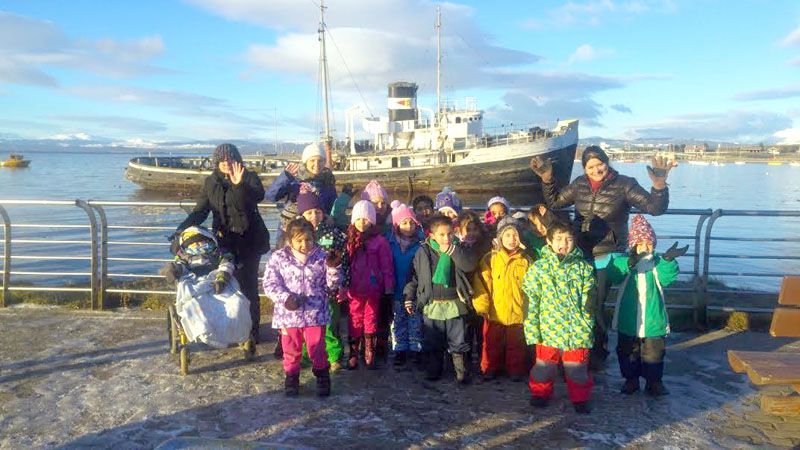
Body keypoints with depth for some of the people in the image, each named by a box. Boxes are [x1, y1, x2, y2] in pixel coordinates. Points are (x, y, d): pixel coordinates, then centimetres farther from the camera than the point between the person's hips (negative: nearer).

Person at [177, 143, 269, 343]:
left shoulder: (249, 177, 0)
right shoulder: (211, 182, 10)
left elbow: (258, 196, -20)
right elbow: (200, 210, 6)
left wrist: (239, 184, -36)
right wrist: (184, 227, -10)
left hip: (248, 241, -3)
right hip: (224, 241, 3)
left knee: (248, 286, -3)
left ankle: (252, 329, 7)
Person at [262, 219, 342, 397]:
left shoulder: (321, 257, -1)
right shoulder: (278, 257, -4)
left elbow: (331, 284, 2)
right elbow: (270, 284, -6)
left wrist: (334, 268, -17)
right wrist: (285, 298, -21)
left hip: (315, 314, 0)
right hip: (289, 314, 0)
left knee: (317, 348, 7)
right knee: (291, 349, 13)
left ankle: (322, 377, 27)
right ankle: (291, 377, 33)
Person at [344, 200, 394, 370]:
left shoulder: (379, 241, -6)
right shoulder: (349, 240, 5)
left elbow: (387, 266, -5)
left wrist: (388, 288, -7)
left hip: (373, 289, -2)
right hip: (354, 290, 2)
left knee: (371, 322, 9)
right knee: (355, 321, 9)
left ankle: (370, 356, 19)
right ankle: (353, 355, 17)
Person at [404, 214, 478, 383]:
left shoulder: (458, 250, 1)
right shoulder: (423, 251, 0)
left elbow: (469, 265, -17)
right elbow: (414, 275, 6)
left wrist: (452, 250, -22)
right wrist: (409, 297, 4)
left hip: (455, 304, -1)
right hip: (432, 304, 1)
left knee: (458, 341, 4)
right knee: (434, 343, 12)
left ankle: (461, 370, 17)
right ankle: (434, 369, 27)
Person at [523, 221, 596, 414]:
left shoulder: (583, 268, 3)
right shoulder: (539, 267, -1)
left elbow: (588, 299, 4)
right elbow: (531, 300, -1)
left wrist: (586, 326, -2)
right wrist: (532, 329, -5)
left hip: (577, 330, 0)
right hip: (549, 329, 0)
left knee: (577, 367, 9)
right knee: (544, 365, 12)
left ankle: (580, 398, 29)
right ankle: (540, 394, 33)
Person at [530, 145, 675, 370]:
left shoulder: (624, 185, -8)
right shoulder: (579, 185, 4)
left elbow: (654, 208, -14)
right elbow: (555, 202, 16)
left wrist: (659, 185, -32)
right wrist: (547, 178, 3)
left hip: (606, 257, -4)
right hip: (580, 255, 4)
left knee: (595, 306, 0)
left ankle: (597, 353, 22)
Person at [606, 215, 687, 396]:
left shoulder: (658, 262, 1)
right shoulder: (623, 261, -4)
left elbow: (668, 277, -17)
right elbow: (613, 274, -24)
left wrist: (667, 259, -36)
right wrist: (630, 262, -43)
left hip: (653, 320, 1)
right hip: (628, 321, 0)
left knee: (654, 353, 10)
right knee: (628, 353, 13)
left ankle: (654, 382, 26)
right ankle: (631, 380, 30)